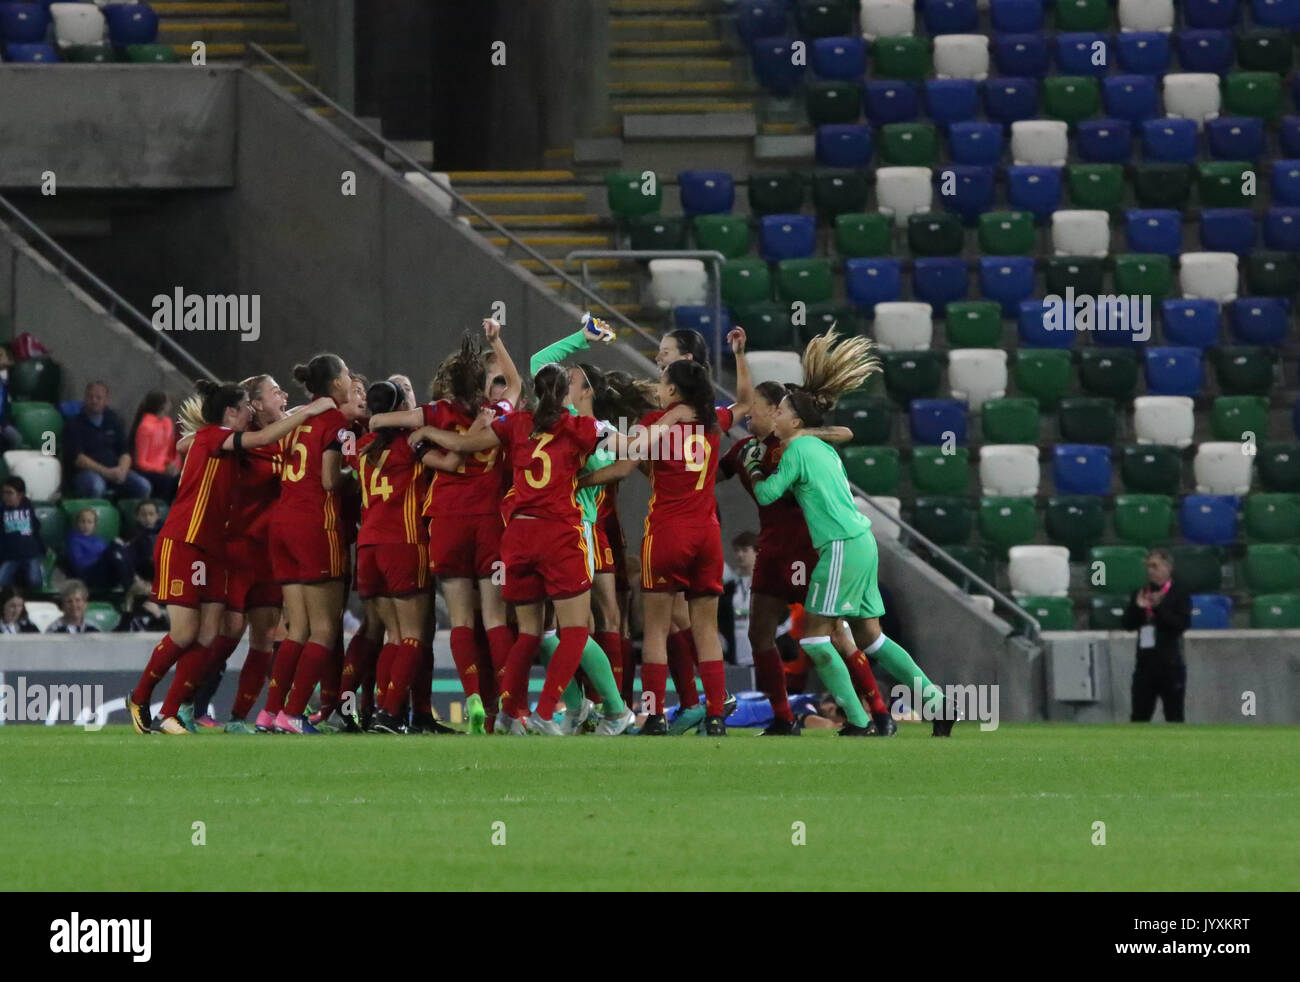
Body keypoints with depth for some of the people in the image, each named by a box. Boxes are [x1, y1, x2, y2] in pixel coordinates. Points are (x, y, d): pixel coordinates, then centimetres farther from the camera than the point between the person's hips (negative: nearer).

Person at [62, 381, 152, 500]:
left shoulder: (113, 422, 17)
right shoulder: (74, 425, 2)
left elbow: (125, 453, 13)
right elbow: (77, 458, -9)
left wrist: (122, 470, -11)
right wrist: (105, 472, -19)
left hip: (113, 471, 5)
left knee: (143, 486, -19)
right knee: (95, 486, -40)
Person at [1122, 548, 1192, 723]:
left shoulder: (1179, 595, -2)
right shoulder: (1139, 594, 12)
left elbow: (1182, 624, -13)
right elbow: (1128, 624, 8)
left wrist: (1159, 608, -20)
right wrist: (1138, 607, -10)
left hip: (1170, 664, -4)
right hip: (1145, 662, 4)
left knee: (1174, 716, -1)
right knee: (1139, 716, 2)